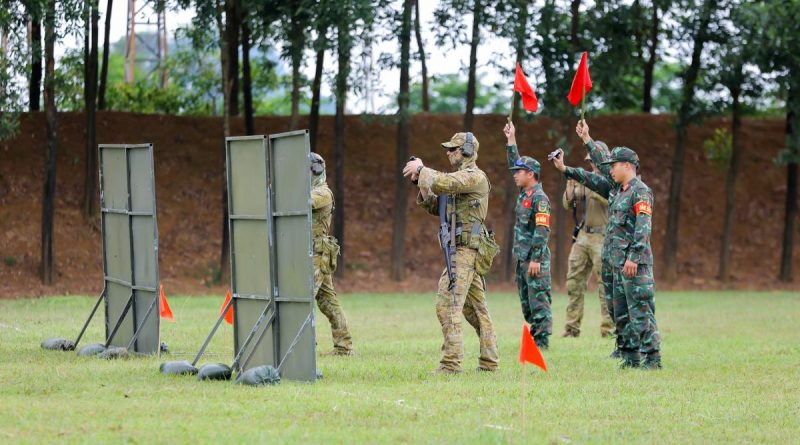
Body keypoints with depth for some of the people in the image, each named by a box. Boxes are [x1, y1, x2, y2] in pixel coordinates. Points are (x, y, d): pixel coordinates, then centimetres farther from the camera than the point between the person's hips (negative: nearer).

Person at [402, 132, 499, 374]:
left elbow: (442, 182, -27)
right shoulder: (459, 178, 20)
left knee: (447, 305, -16)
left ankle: (451, 362, -20)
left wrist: (420, 169, -11)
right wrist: (421, 182, 8)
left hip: (466, 250, -11)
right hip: (465, 251, 11)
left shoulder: (474, 176, -11)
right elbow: (435, 207, 21)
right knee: (476, 309, 12)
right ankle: (489, 362, 15)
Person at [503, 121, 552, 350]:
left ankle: (542, 340, -7)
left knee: (539, 301, -7)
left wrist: (536, 259, -22)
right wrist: (511, 140, 25)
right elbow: (515, 163, 26)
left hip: (535, 260, -10)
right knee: (526, 302, 11)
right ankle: (533, 338, 15)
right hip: (522, 258, 10)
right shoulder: (524, 193, 13)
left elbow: (541, 230, -19)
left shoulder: (539, 198, -14)